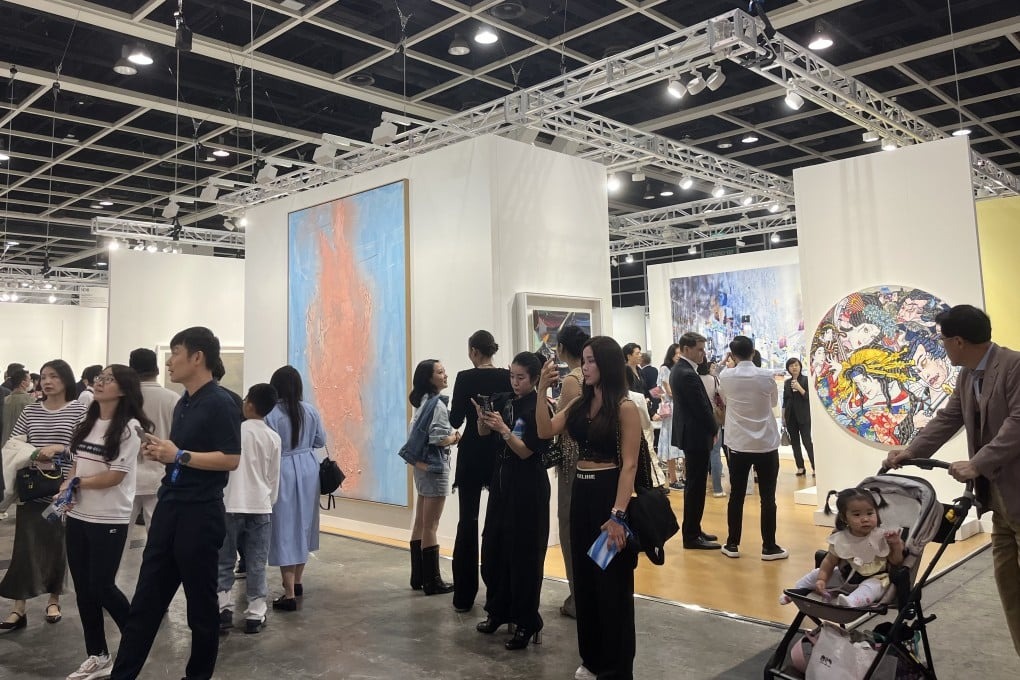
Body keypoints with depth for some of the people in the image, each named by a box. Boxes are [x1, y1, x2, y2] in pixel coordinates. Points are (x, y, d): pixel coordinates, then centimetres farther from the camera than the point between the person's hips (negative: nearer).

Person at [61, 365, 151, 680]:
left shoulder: (129, 427, -14)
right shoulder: (88, 422, 9)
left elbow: (114, 476, -16)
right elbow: (76, 463, 15)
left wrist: (77, 482, -6)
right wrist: (66, 488, -4)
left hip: (109, 520, -7)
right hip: (78, 516, 7)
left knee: (102, 587, -1)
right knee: (83, 588, 11)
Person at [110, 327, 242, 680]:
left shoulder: (220, 403, -14)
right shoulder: (183, 403, 13)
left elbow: (231, 459, -21)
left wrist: (179, 456, -18)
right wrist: (161, 452, 3)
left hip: (201, 513, -8)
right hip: (169, 506, 8)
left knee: (201, 600, 7)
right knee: (146, 597, 11)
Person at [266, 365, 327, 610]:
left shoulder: (270, 414, -15)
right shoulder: (311, 411, -1)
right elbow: (320, 441, 9)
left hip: (282, 473, -5)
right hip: (308, 470, 5)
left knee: (285, 530, 1)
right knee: (303, 525, 19)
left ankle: (289, 595, 4)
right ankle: (297, 582, 34)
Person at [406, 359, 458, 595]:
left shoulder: (423, 402, 12)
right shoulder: (438, 403, -15)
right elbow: (440, 439, -21)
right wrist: (456, 437, -3)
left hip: (422, 466, 9)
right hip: (435, 466, -9)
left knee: (420, 524, 13)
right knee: (430, 526, -3)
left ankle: (418, 576, 23)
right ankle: (432, 581, 5)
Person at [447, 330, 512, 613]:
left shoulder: (465, 378, -9)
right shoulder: (507, 377, -1)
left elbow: (455, 421, -7)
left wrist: (454, 406, 11)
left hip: (473, 454, -3)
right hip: (501, 452, 3)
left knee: (468, 520, 5)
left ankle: (464, 595, 8)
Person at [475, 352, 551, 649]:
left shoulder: (540, 408, -11)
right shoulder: (508, 404, 9)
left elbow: (526, 450, -15)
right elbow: (483, 433, 8)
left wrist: (503, 429, -26)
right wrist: (483, 416, -11)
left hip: (528, 487, -7)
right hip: (503, 481, 7)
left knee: (523, 554, -1)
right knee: (493, 547, 13)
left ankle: (526, 623, 12)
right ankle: (498, 610, 29)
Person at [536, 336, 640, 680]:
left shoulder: (625, 407, -12)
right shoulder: (580, 403, 8)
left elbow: (629, 465, -15)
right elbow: (545, 431, 0)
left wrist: (618, 515, -21)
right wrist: (542, 391, -9)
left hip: (609, 494, -7)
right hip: (581, 494, 7)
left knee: (612, 584, 5)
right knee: (584, 579, 16)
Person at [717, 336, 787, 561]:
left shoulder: (725, 377, -5)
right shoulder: (767, 375, -6)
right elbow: (774, 402, 11)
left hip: (738, 445, 1)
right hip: (766, 445, -1)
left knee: (736, 496, 8)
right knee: (768, 497, 5)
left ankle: (732, 545, 14)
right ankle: (769, 547, 9)